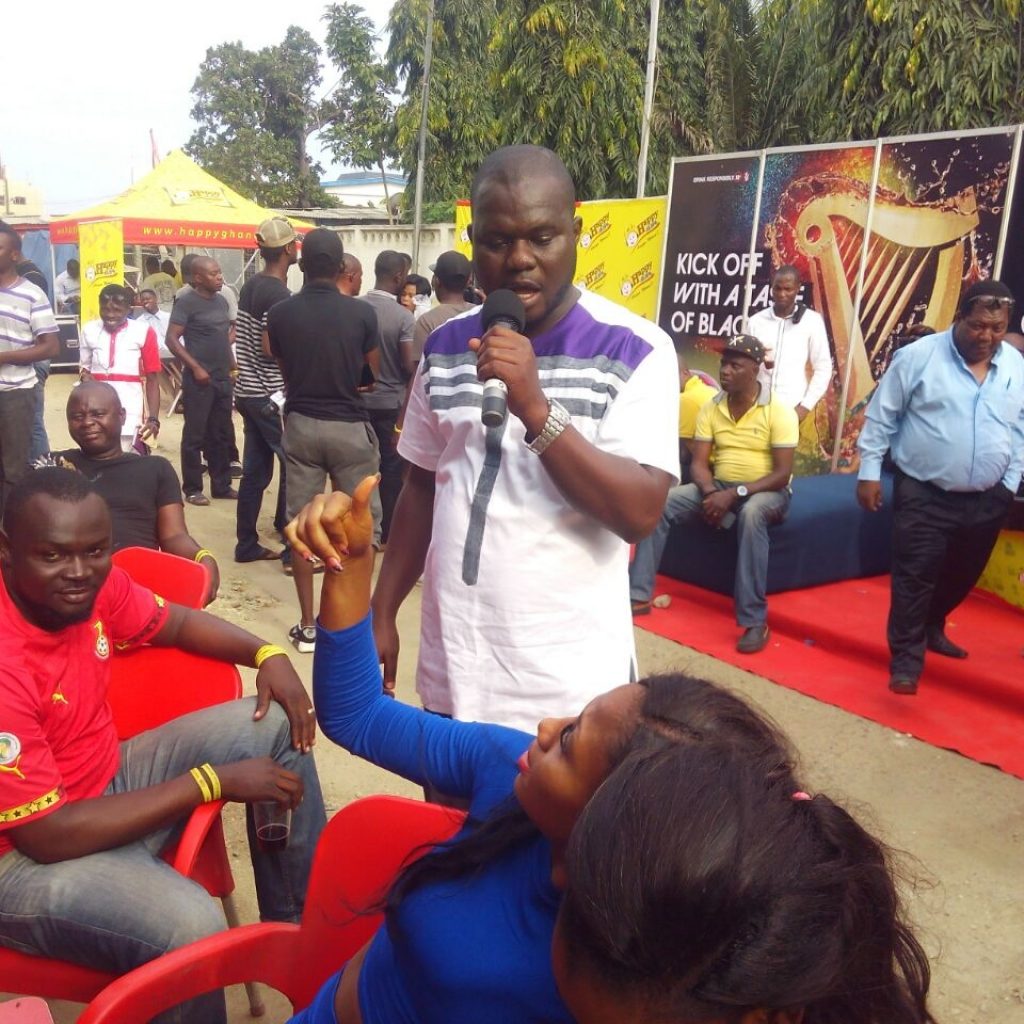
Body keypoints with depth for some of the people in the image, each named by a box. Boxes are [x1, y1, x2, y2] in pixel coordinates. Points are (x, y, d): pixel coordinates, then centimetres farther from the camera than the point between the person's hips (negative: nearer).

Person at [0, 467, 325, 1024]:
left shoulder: (96, 582, -10)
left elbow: (175, 622, 11)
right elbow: (47, 835, -28)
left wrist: (267, 654, -8)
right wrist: (215, 781, -24)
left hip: (106, 782, 9)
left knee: (275, 724, 3)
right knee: (192, 927, -34)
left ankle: (301, 921, 16)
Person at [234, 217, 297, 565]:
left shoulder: (250, 286, 11)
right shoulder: (278, 293, -17)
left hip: (248, 391, 9)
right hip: (271, 396, -9)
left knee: (254, 470, 12)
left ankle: (246, 544, 17)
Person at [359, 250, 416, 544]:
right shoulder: (404, 317, -16)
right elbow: (410, 367, -16)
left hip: (357, 398, 4)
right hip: (391, 401, -3)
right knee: (391, 467, 8)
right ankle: (387, 531, 15)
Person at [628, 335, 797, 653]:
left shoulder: (779, 411, -11)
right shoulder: (711, 408, 2)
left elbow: (782, 474, -17)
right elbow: (698, 463, 0)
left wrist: (735, 494, -27)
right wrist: (711, 494, -21)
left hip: (766, 491, -4)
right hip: (719, 488, 5)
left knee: (751, 513, -41)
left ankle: (755, 621, -35)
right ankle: (638, 594, -14)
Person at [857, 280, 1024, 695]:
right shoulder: (918, 356, -10)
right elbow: (880, 417, -5)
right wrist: (869, 472, -7)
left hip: (986, 500, 5)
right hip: (923, 495, -5)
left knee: (961, 576, 18)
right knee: (915, 577, -4)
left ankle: (932, 628, 41)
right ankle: (906, 659, 5)